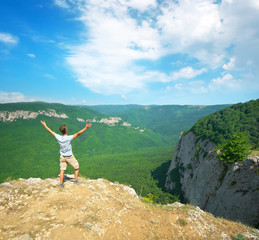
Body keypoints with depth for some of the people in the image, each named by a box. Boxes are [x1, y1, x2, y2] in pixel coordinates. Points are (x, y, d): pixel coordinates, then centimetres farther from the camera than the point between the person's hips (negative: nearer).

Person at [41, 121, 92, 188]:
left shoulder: (58, 137, -14)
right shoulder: (69, 138, -28)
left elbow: (51, 131, -1)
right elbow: (78, 134, -38)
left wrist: (45, 125, 13)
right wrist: (86, 128, -43)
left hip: (62, 157, 5)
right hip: (70, 157, -4)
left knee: (62, 170, 15)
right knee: (77, 168, 16)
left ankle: (61, 184, 23)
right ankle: (76, 181, 22)